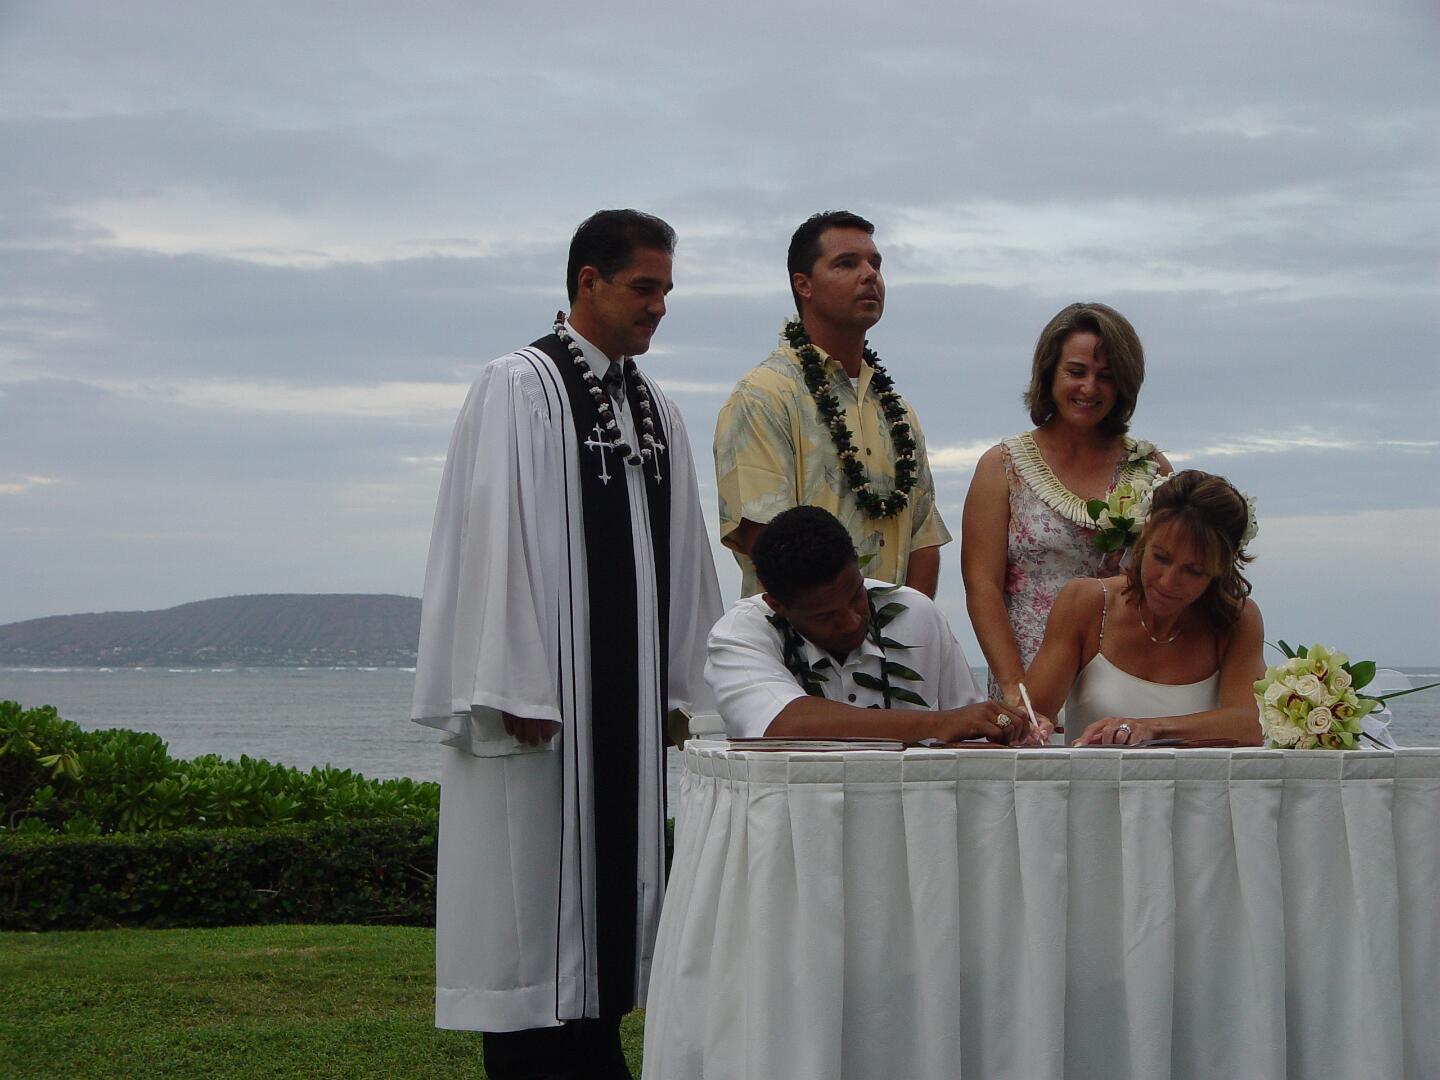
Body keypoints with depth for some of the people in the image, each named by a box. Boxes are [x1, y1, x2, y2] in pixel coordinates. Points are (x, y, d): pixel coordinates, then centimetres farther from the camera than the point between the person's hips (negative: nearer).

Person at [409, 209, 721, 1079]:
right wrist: (518, 692, -18)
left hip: (628, 700, 7)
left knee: (613, 881, 10)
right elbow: (498, 535, -13)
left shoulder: (657, 411, 14)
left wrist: (684, 684, 11)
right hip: (544, 697, -7)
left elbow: (684, 554, 16)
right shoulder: (520, 387, -7)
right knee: (537, 898, -3)